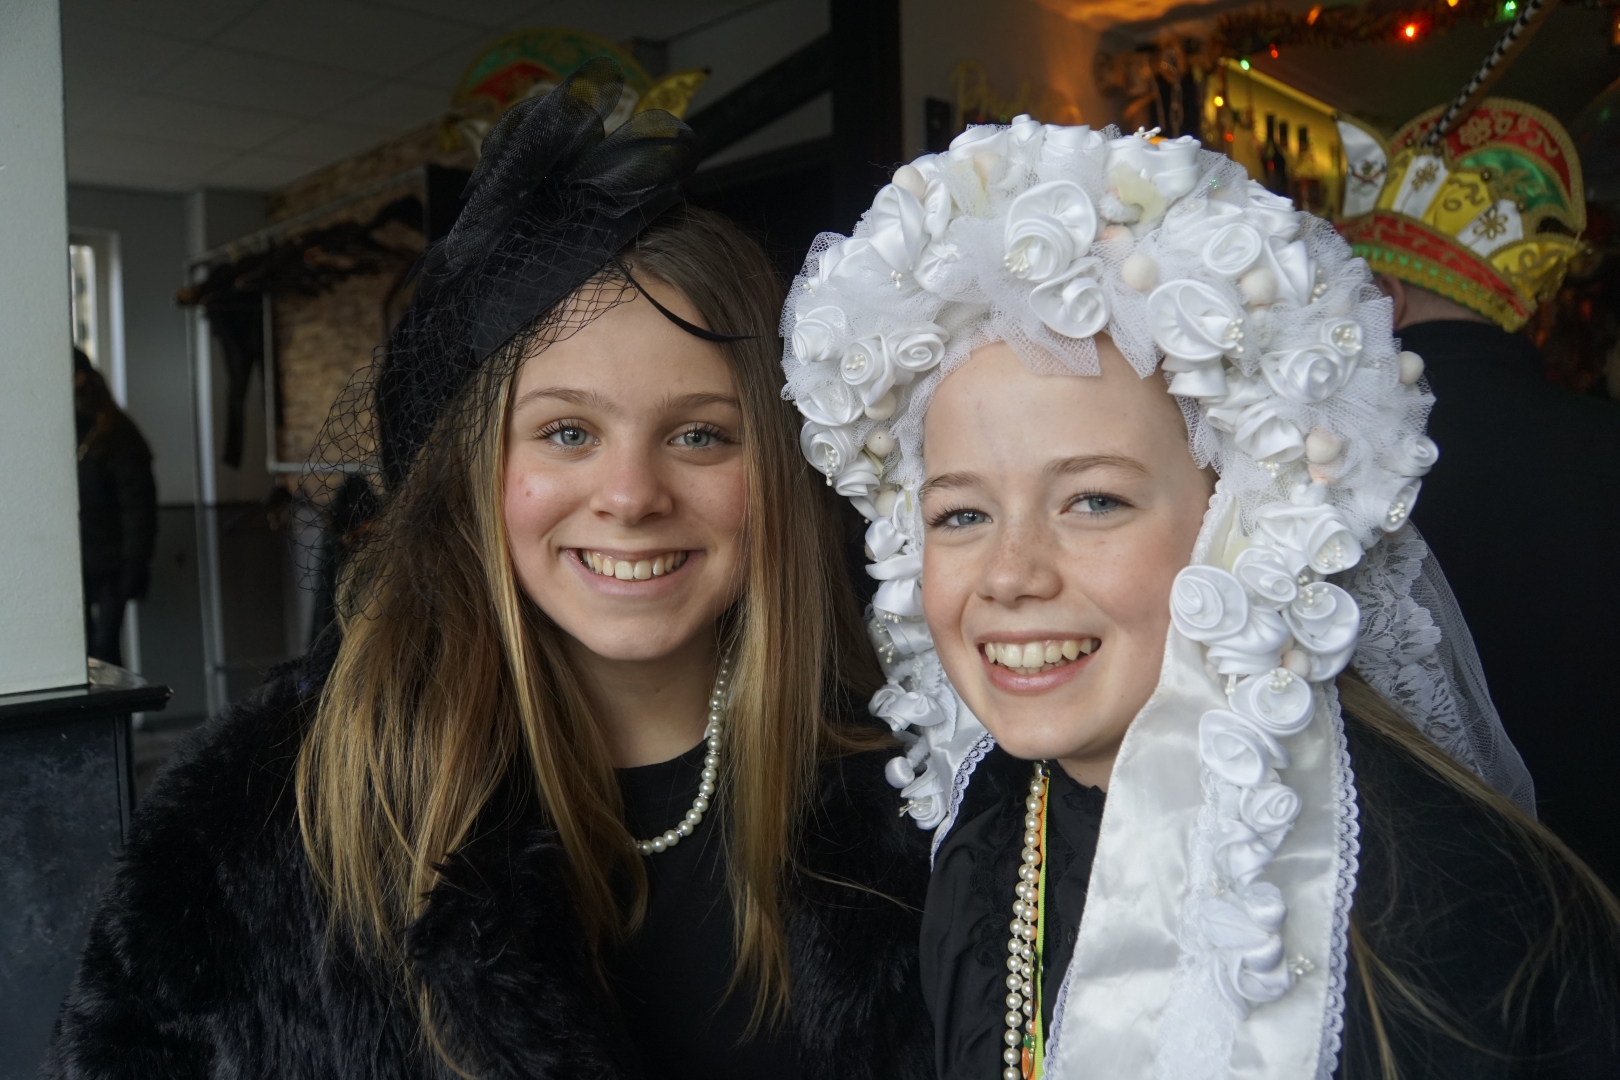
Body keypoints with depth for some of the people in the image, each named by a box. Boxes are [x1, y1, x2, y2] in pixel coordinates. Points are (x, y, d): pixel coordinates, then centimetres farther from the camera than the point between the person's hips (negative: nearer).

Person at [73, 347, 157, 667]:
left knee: (104, 648, -4)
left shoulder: (116, 433, -6)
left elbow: (138, 505, -9)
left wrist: (135, 566, -14)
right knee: (79, 650, 7)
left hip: (108, 568, -4)